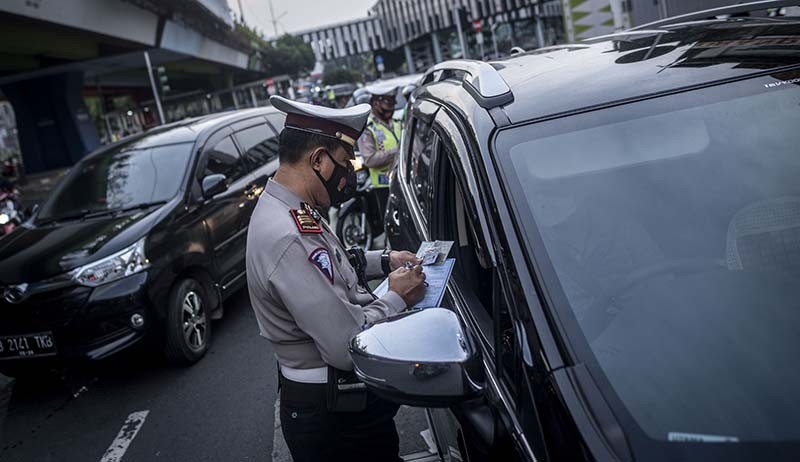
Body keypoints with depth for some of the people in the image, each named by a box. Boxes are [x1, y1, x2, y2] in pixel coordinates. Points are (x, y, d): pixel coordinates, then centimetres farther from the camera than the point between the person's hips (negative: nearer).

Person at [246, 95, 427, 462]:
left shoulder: (286, 210, 1)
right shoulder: (288, 238, -32)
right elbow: (348, 346, -31)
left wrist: (383, 261, 9)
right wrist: (397, 299, -15)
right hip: (332, 416, -9)